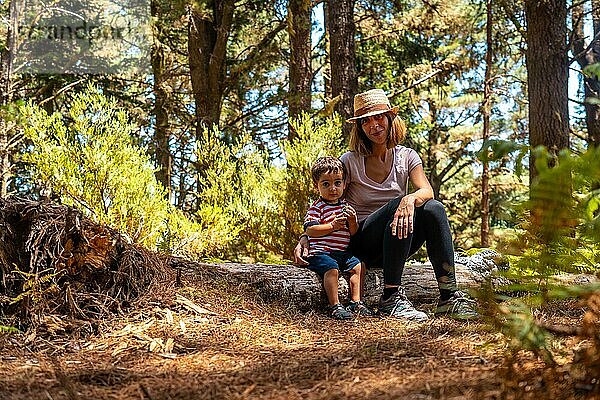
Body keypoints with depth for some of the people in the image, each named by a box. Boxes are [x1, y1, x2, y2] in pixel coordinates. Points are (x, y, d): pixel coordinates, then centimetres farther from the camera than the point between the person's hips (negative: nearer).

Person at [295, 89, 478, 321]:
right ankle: (390, 299, -33)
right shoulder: (350, 162, -1)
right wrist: (304, 239, -16)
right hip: (361, 244, -3)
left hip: (397, 243, 3)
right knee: (397, 205, -33)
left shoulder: (406, 157, 6)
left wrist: (411, 199, -37)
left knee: (433, 208, -26)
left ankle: (448, 297, -30)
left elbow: (427, 191, -12)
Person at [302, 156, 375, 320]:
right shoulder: (317, 207, -5)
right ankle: (335, 306, -25)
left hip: (342, 252, 7)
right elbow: (310, 230, -17)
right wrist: (332, 226, -23)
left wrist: (353, 221, -8)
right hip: (321, 252, -7)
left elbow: (353, 233, 15)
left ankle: (356, 303, -2)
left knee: (358, 266, -8)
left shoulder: (345, 206, 14)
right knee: (331, 268, -30)